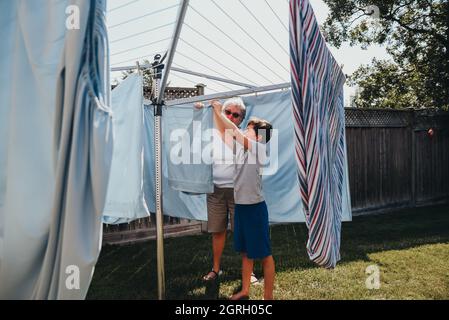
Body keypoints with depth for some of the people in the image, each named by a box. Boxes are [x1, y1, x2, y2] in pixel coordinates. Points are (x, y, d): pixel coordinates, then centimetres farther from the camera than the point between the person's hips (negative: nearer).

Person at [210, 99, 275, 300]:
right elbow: (223, 133, 9)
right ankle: (245, 291, 33)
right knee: (246, 252, 19)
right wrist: (215, 112, 3)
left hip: (255, 207, -8)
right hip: (240, 206, 8)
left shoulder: (259, 149, -14)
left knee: (264, 255, 5)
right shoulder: (241, 148, 7)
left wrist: (220, 111, -12)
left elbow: (234, 130, -21)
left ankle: (268, 296, 16)